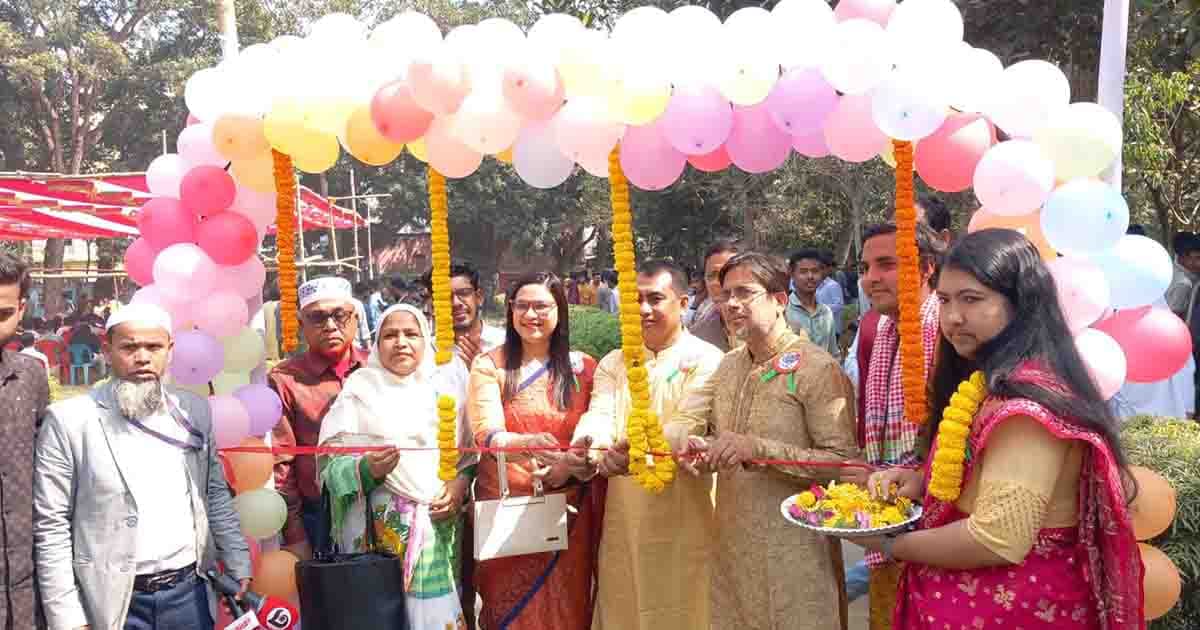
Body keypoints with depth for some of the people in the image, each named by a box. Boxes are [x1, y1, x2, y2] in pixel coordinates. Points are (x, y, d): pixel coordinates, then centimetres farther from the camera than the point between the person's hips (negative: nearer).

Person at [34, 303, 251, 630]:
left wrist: (238, 567, 7)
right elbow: (51, 526, -8)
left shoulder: (194, 410, 4)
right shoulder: (68, 420, -8)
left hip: (190, 591, 4)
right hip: (114, 602, -3)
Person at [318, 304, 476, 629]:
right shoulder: (360, 389, -1)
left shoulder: (446, 384, 7)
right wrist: (367, 469, -23)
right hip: (384, 527, -2)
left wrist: (461, 483, -8)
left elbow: (471, 452, 10)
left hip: (442, 524, 2)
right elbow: (332, 466, -4)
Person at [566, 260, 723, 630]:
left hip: (684, 525, -4)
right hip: (625, 522, 4)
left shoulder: (705, 360, -5)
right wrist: (585, 446, -31)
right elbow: (600, 414, -7)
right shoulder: (613, 363, 11)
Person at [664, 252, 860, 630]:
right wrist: (686, 442, -21)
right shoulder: (728, 366, 10)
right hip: (732, 545, 6)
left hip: (794, 551, -6)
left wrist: (758, 449, -26)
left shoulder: (817, 367, -13)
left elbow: (844, 460, -19)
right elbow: (683, 421, 3)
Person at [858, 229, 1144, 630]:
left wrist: (891, 545, -16)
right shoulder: (991, 382, 6)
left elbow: (998, 540, -29)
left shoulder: (1025, 397, -25)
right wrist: (922, 481, -1)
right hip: (993, 597, 9)